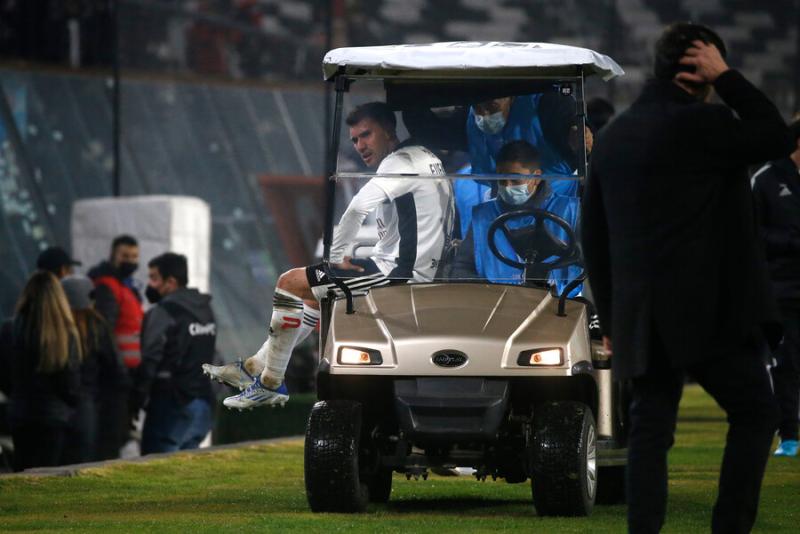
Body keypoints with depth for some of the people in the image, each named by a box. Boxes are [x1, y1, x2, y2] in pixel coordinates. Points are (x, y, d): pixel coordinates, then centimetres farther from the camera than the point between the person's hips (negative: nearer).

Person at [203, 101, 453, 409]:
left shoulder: (399, 163, -15)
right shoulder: (422, 158, 16)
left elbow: (358, 208, -30)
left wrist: (337, 256, -16)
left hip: (398, 274, -10)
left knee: (289, 283, -6)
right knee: (316, 296, 28)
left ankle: (271, 384, 0)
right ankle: (254, 367, 34)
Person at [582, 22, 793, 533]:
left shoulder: (614, 134, 12)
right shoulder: (700, 123, -13)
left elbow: (594, 236, 16)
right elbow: (776, 137, -3)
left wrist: (611, 316, 21)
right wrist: (726, 78, -2)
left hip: (641, 317, 7)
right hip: (708, 309, -7)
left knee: (650, 429, 7)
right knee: (755, 414, 5)